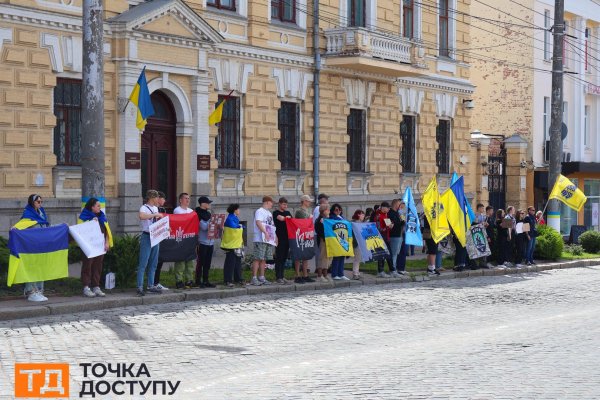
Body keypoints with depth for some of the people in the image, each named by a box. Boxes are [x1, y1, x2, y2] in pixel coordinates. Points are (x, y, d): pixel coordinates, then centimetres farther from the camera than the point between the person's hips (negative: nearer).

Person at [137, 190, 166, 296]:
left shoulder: (155, 208, 13)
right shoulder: (144, 208, -12)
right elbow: (141, 216, -36)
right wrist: (156, 215, -29)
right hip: (147, 237, -8)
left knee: (153, 263, 12)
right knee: (143, 263, -7)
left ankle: (151, 285, 20)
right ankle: (140, 287, -6)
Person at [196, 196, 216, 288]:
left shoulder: (208, 214, 17)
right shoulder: (198, 214, -8)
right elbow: (204, 227, -17)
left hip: (210, 242, 8)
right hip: (202, 242, -8)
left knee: (207, 263, 9)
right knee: (200, 262, -4)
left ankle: (205, 281, 14)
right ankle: (198, 281, 0)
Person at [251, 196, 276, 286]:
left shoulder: (269, 213, 23)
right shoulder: (260, 211, -5)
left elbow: (272, 226, 25)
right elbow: (258, 222, -19)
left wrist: (275, 236, 13)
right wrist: (265, 232, -28)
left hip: (269, 239, 9)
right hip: (260, 239, -9)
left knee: (264, 259, 9)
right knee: (258, 259, -10)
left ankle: (261, 277, 13)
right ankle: (254, 278, -11)